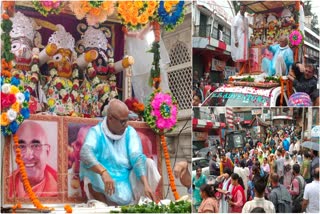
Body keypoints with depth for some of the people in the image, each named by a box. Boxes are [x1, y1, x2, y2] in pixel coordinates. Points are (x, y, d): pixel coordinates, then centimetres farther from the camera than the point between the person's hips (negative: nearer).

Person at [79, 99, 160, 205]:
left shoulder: (130, 132, 2)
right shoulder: (96, 132, -7)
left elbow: (137, 158, -13)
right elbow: (85, 153, -28)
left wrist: (146, 184, -29)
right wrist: (103, 172, -46)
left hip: (129, 184, 2)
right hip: (105, 187, -2)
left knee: (149, 163, -15)